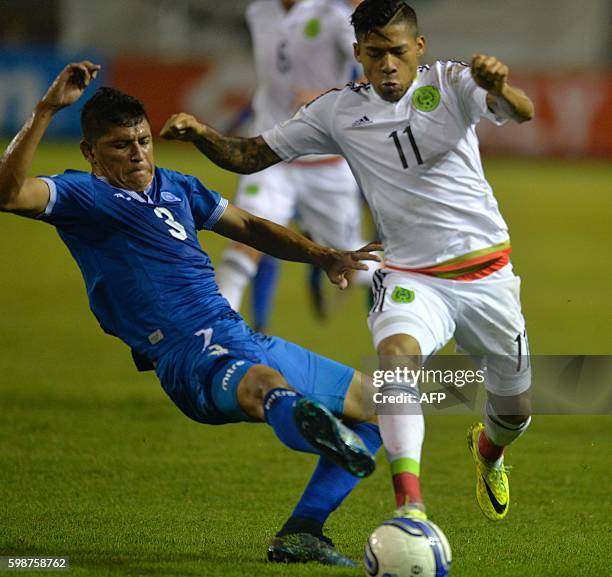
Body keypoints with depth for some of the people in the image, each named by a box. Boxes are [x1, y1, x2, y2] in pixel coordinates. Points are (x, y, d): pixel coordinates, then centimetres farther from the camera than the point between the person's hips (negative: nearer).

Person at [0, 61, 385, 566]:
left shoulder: (176, 187, 21)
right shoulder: (81, 197, -1)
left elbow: (248, 226, 33)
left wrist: (323, 257, 19)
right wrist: (46, 111, -28)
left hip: (243, 338, 9)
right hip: (194, 357, -9)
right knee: (266, 385, -43)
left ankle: (301, 533, 6)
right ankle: (314, 426, -80)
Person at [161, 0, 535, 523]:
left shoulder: (451, 84, -6)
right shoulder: (340, 112, -1)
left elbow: (523, 113, -24)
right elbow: (250, 156, 4)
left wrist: (500, 88, -48)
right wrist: (201, 135, -17)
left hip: (486, 273, 0)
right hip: (411, 278, 0)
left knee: (516, 412, 13)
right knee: (396, 353, -35)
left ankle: (488, 449, 53)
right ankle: (410, 508, -41)